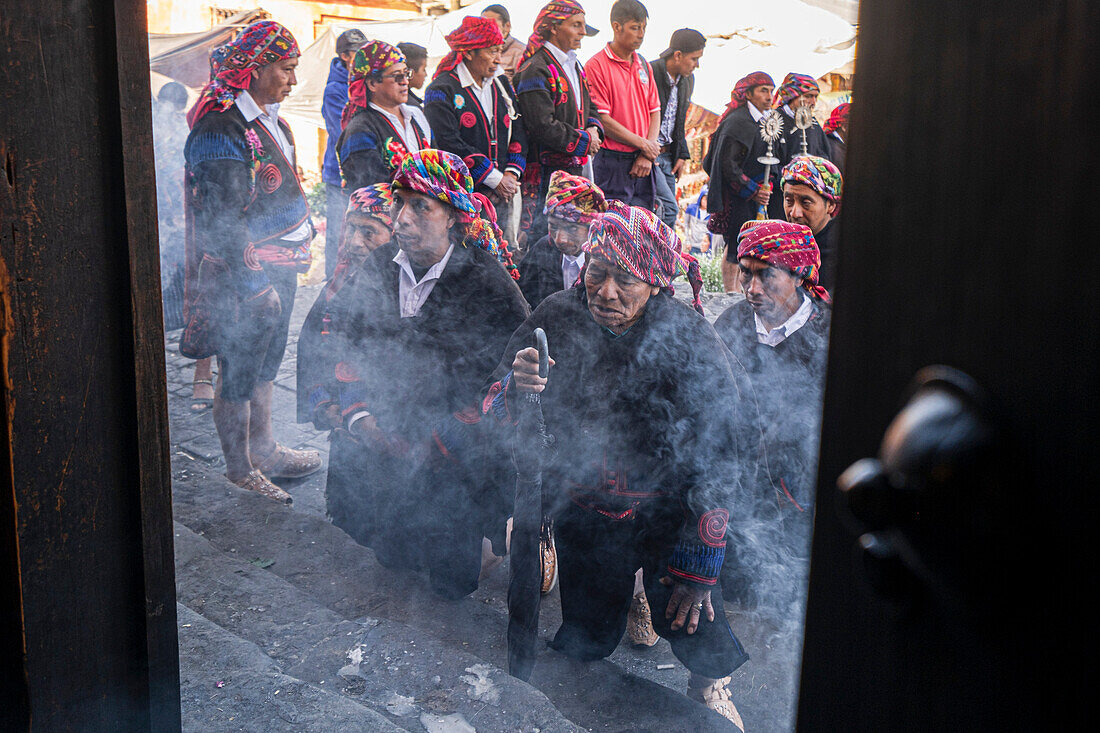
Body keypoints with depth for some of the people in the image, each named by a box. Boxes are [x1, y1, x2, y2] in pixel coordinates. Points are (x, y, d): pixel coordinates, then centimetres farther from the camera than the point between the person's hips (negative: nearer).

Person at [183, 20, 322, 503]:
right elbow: (223, 219, -22)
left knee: (265, 364, 21)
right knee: (238, 373, 4)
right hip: (244, 277, -9)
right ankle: (240, 469, 18)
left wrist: (298, 252, 23)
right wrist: (254, 283, -22)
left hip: (279, 268, 9)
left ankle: (263, 449, 36)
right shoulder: (222, 129, -19)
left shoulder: (268, 121, 11)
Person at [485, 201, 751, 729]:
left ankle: (709, 686, 26)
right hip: (582, 505, 2)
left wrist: (698, 564, -13)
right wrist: (515, 386, -33)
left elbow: (719, 458, -13)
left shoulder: (691, 341, -18)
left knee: (689, 620, -6)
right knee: (587, 643, 5)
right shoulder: (556, 320, -13)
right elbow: (495, 417, -9)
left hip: (667, 508, -2)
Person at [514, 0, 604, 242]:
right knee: (538, 234, -7)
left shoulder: (574, 66, 17)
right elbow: (543, 126, -22)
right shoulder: (535, 70, -15)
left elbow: (587, 108, 25)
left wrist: (594, 129, 1)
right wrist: (584, 140, -12)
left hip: (573, 166, 9)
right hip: (544, 171, -9)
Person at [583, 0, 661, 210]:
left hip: (643, 163, 7)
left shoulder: (643, 65, 15)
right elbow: (601, 119, -13)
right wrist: (642, 144, -9)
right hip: (612, 163, -6)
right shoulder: (596, 65, -7)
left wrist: (647, 156, -1)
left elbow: (655, 112, 14)